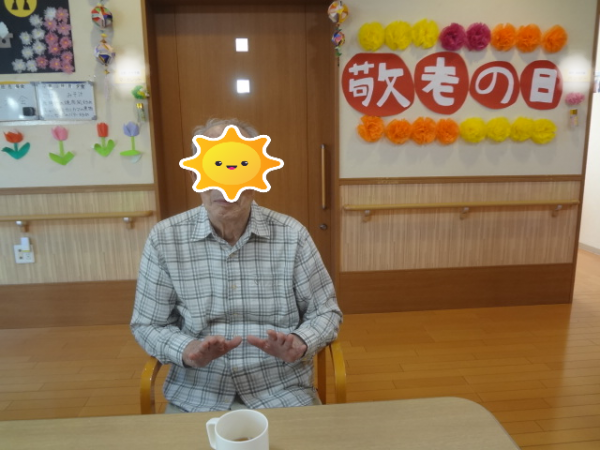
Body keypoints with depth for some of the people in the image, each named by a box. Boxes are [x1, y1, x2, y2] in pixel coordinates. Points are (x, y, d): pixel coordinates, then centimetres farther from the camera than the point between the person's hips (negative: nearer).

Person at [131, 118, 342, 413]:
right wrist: (187, 350, -18)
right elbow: (147, 324, 2)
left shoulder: (292, 236, -6)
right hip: (196, 397, 1)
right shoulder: (164, 239, -5)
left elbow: (325, 311, 2)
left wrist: (300, 342, -18)